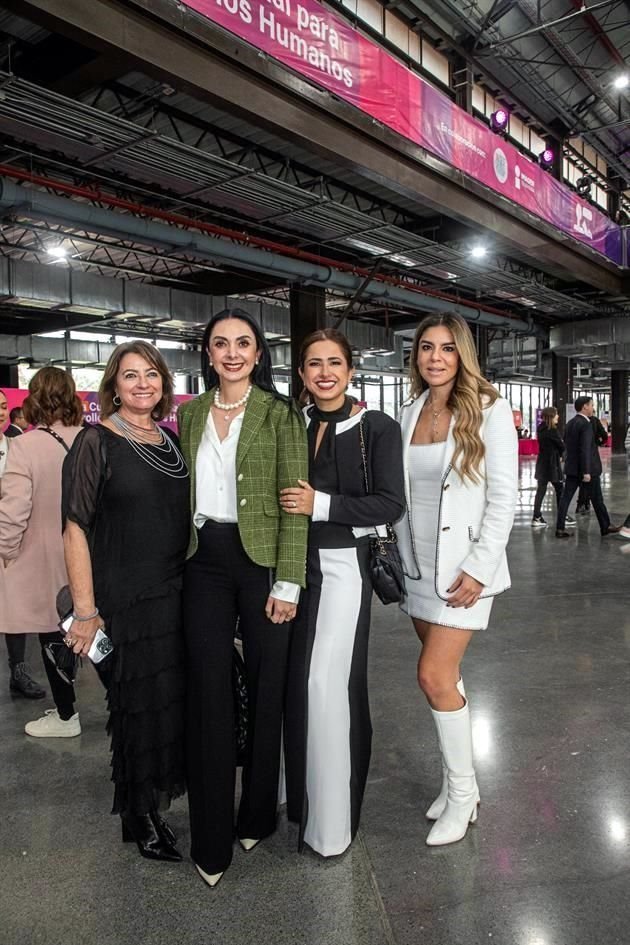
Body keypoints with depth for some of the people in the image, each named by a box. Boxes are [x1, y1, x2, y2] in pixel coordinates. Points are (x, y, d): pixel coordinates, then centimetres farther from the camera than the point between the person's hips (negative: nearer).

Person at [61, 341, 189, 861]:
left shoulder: (172, 440, 8)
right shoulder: (97, 441, -9)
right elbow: (76, 528, -12)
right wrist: (86, 612, -15)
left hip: (178, 595, 6)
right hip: (124, 599, -5)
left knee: (176, 700, 14)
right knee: (138, 706, 7)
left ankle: (158, 800, 39)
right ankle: (140, 818, 30)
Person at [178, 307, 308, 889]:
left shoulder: (280, 414, -4)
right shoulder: (190, 414, 10)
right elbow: (182, 491, 13)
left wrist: (287, 582, -12)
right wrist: (179, 562, 9)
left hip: (261, 559, -3)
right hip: (204, 562, 3)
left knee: (266, 688, 8)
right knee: (209, 691, 5)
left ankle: (258, 815, 31)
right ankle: (211, 839, 19)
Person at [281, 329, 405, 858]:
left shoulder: (378, 428, -5)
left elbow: (391, 504, -11)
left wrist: (321, 505, -18)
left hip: (344, 565, -4)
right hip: (296, 563, 5)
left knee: (329, 685, -5)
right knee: (297, 683, 12)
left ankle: (334, 818, 14)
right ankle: (302, 794, 34)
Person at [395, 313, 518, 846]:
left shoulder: (488, 410, -8)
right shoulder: (410, 414, 7)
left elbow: (504, 495, -12)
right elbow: (402, 493, 10)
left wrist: (478, 568, -16)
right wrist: (402, 557, 6)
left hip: (465, 566, -5)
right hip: (419, 563, 5)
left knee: (434, 676, -7)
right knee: (444, 675, 13)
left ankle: (462, 793, 14)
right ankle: (458, 785, 30)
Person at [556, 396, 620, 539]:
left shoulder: (570, 423, 8)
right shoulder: (586, 424, -17)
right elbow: (585, 449, -22)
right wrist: (586, 472, -23)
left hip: (572, 467, 7)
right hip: (587, 467, -7)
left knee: (566, 497, 2)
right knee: (597, 499, 7)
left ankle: (560, 528, 0)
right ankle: (606, 527, 21)